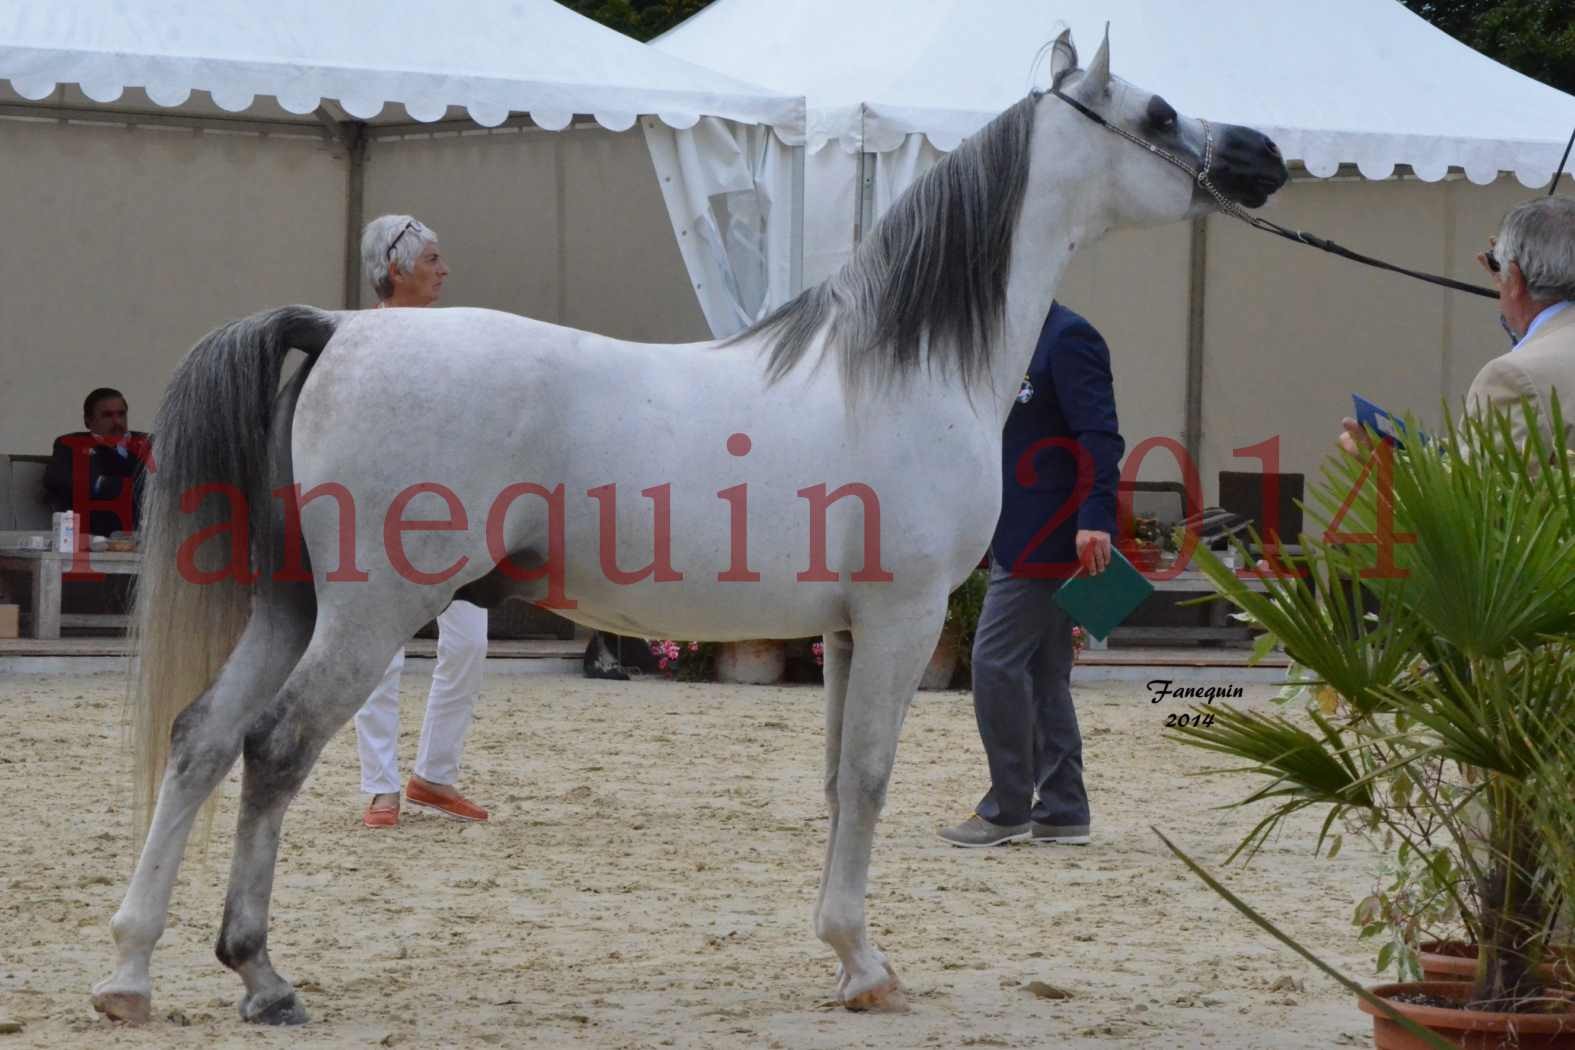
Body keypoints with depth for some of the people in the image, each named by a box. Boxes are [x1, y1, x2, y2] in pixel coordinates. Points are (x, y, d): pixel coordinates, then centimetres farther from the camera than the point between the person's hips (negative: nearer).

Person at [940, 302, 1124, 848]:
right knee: (1044, 674, 11)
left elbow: (1100, 437, -19)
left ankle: (1008, 811, -4)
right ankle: (1061, 813, 15)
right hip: (1018, 539, 10)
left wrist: (1095, 519, -28)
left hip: (1045, 539, -10)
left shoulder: (1068, 338, -12)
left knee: (996, 661, -10)